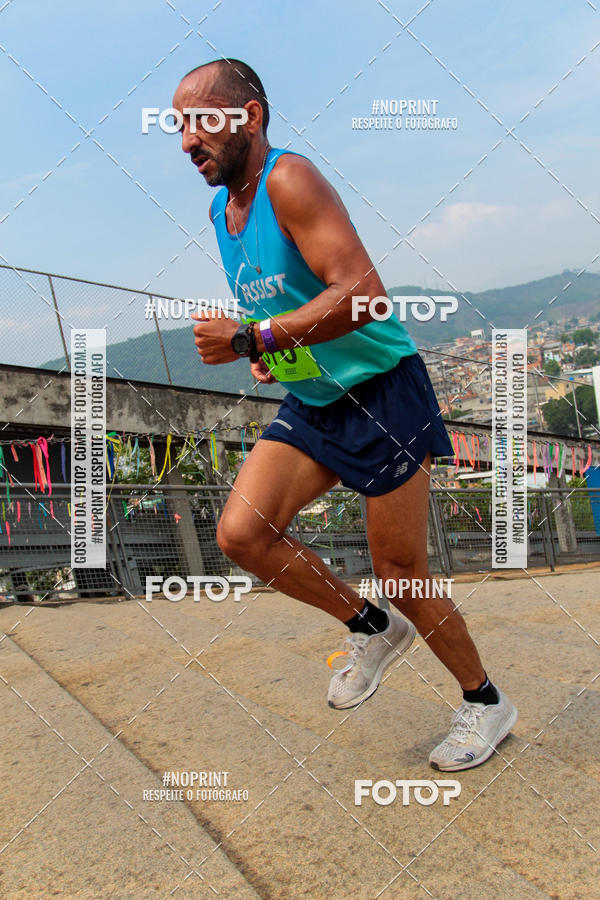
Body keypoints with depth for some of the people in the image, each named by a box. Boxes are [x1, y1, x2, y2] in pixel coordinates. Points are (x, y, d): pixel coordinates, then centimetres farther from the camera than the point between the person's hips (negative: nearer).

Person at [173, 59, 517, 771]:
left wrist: (253, 340, -26)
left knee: (400, 574, 0)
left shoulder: (290, 180, -16)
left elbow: (363, 293, -29)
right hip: (310, 401, 8)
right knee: (240, 533, -8)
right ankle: (373, 629, 16)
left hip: (383, 392, -8)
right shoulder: (219, 211, 10)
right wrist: (266, 349, 6)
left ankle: (485, 702, 28)